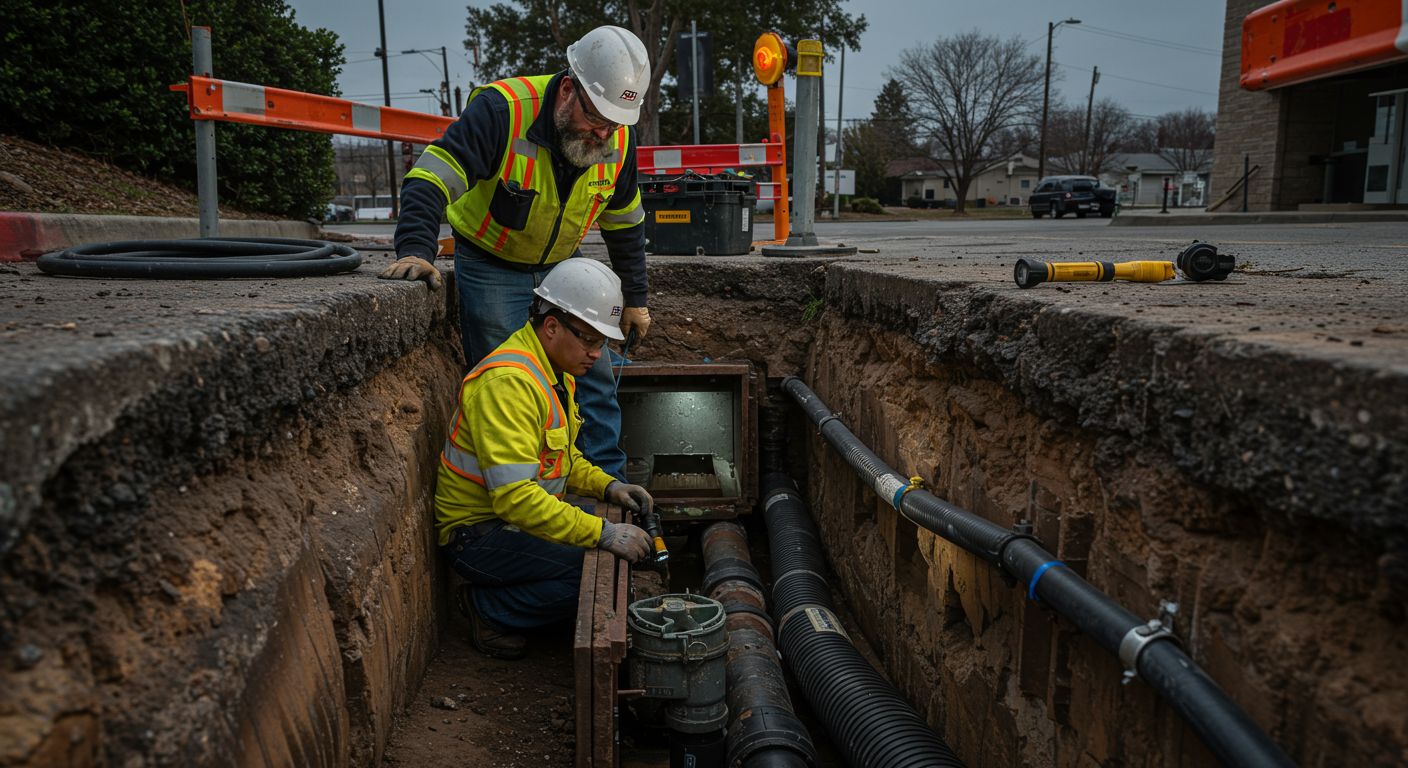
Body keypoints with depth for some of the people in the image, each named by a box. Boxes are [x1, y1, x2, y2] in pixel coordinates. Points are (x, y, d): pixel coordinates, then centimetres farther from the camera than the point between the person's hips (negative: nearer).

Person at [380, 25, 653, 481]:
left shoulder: (618, 139, -10)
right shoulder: (502, 109, -28)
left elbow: (625, 223, 4)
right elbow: (432, 178, -33)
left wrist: (635, 299, 9)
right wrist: (416, 251, -48)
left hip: (563, 265, 5)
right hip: (492, 267, -5)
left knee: (594, 379, 3)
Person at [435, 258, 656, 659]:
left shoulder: (556, 372, 8)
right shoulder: (509, 381, -25)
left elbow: (564, 456, 20)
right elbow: (515, 497, -32)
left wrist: (607, 486, 2)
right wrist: (603, 533, -32)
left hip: (524, 518, 10)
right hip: (479, 533, -10)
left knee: (636, 544, 4)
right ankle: (490, 609, -4)